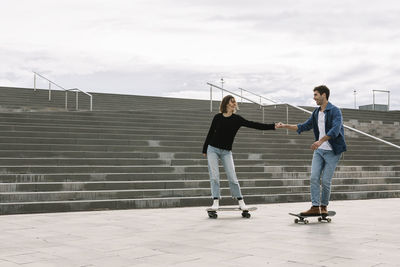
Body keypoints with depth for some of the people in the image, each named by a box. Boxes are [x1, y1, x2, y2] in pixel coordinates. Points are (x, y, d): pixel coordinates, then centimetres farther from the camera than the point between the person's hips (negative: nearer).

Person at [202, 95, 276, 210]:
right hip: (212, 149, 0)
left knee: (232, 177, -6)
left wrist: (273, 126, -15)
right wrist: (204, 149, 15)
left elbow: (253, 125, -8)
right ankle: (216, 201, -2)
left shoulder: (237, 119, -2)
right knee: (214, 176, -6)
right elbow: (210, 133, 9)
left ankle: (240, 201, 4)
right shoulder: (217, 117, -1)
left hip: (226, 152, 0)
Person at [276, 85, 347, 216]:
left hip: (332, 151, -6)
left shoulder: (335, 111, -12)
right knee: (314, 178, -4)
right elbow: (304, 126, 20)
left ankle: (324, 206, 15)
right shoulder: (316, 112, 12)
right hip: (319, 150, 6)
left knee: (325, 181, -3)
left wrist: (321, 141, -38)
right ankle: (315, 207, -2)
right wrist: (285, 126, 13)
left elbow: (335, 130, -26)